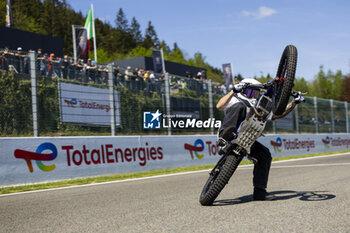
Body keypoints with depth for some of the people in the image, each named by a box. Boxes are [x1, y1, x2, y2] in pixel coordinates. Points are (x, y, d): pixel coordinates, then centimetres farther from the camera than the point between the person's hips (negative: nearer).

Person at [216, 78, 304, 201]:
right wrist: (233, 90, -28)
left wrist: (295, 102, 11)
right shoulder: (235, 100, 3)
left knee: (265, 154, -9)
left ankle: (259, 191, -4)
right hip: (229, 137, -7)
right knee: (240, 106, -24)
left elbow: (279, 114, 21)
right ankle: (226, 135, -45)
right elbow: (219, 106, -18)